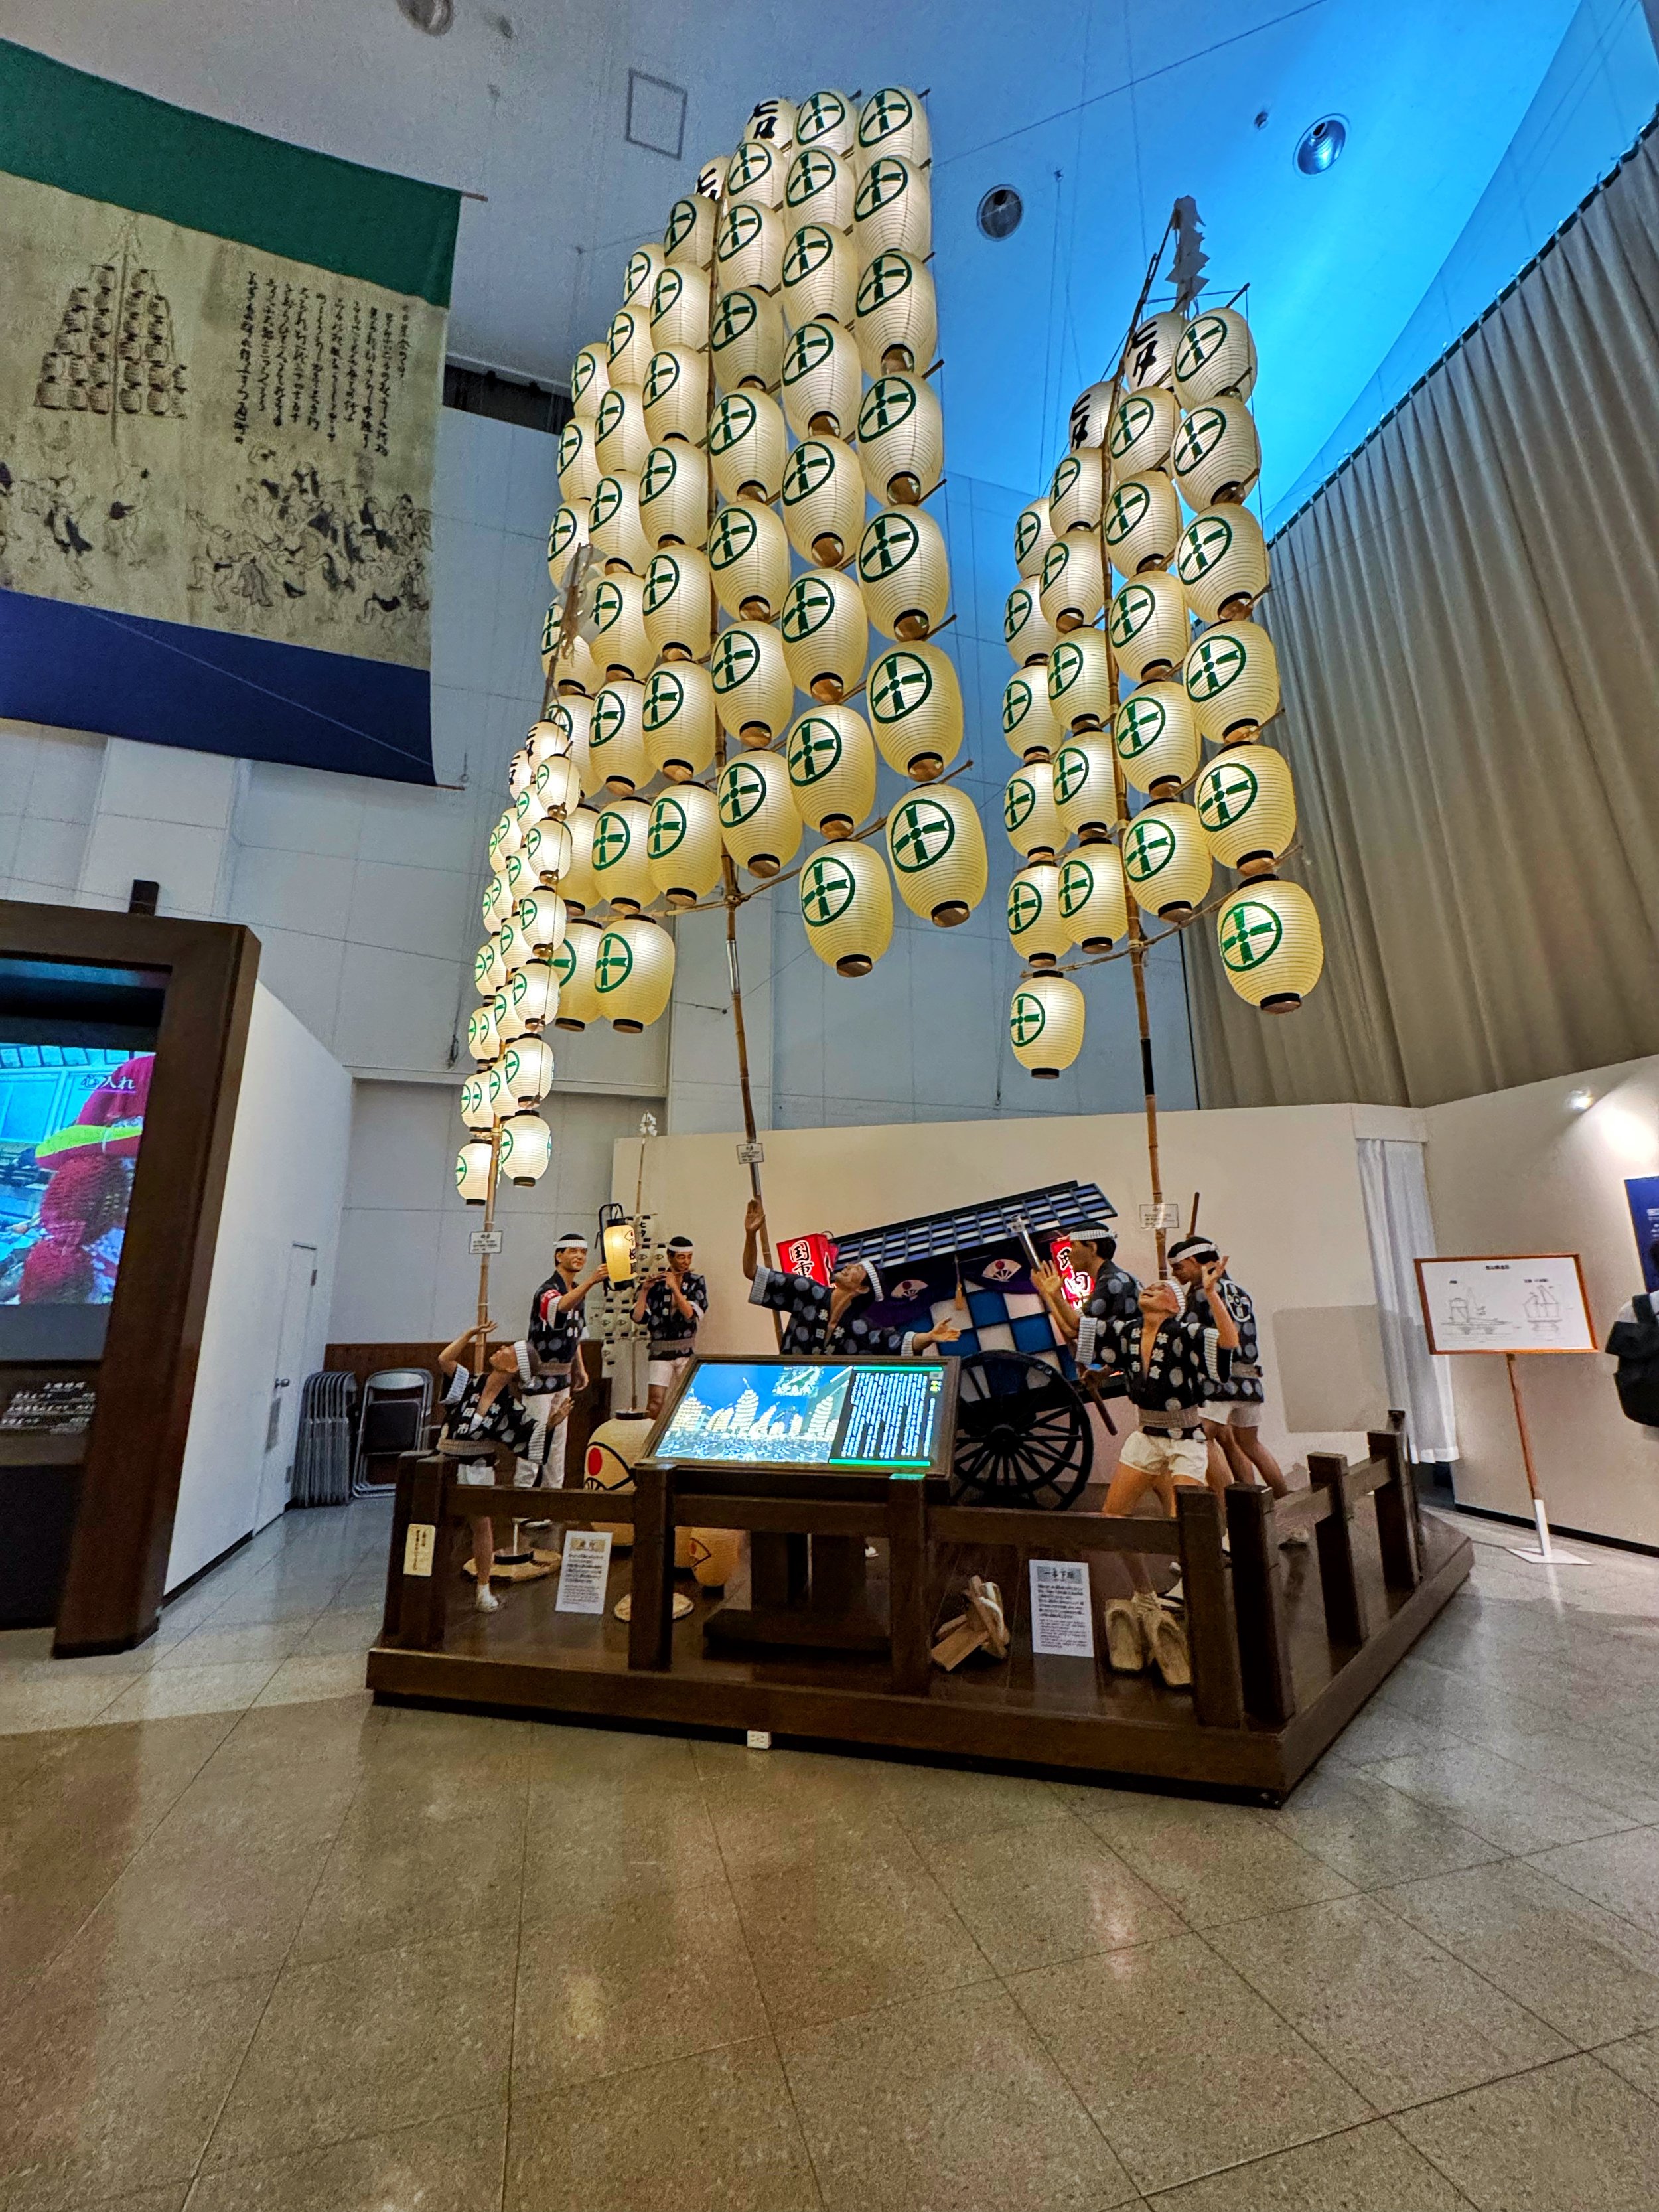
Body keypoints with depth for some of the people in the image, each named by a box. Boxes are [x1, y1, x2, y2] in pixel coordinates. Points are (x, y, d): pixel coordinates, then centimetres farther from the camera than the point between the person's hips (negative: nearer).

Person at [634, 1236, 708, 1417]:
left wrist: (674, 1287, -19)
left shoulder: (697, 1283, 3)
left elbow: (690, 1314, -12)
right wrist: (645, 1290, -20)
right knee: (655, 1402, -8)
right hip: (659, 1351, -1)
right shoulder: (654, 1282, 0)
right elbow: (638, 1317, -8)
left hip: (687, 1351, 1)